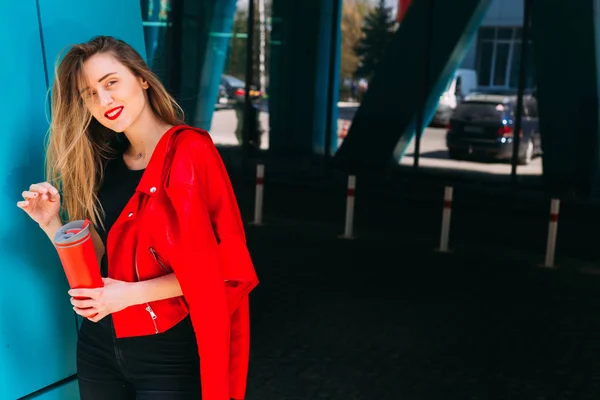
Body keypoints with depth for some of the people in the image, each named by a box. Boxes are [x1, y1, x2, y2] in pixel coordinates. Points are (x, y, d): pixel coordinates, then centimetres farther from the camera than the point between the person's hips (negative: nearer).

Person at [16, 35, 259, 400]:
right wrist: (51, 222, -6)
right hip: (99, 347, 6)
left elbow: (221, 265, -15)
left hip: (168, 352, -6)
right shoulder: (105, 165, 6)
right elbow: (92, 265, 9)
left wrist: (132, 294, -20)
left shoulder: (189, 151, -12)